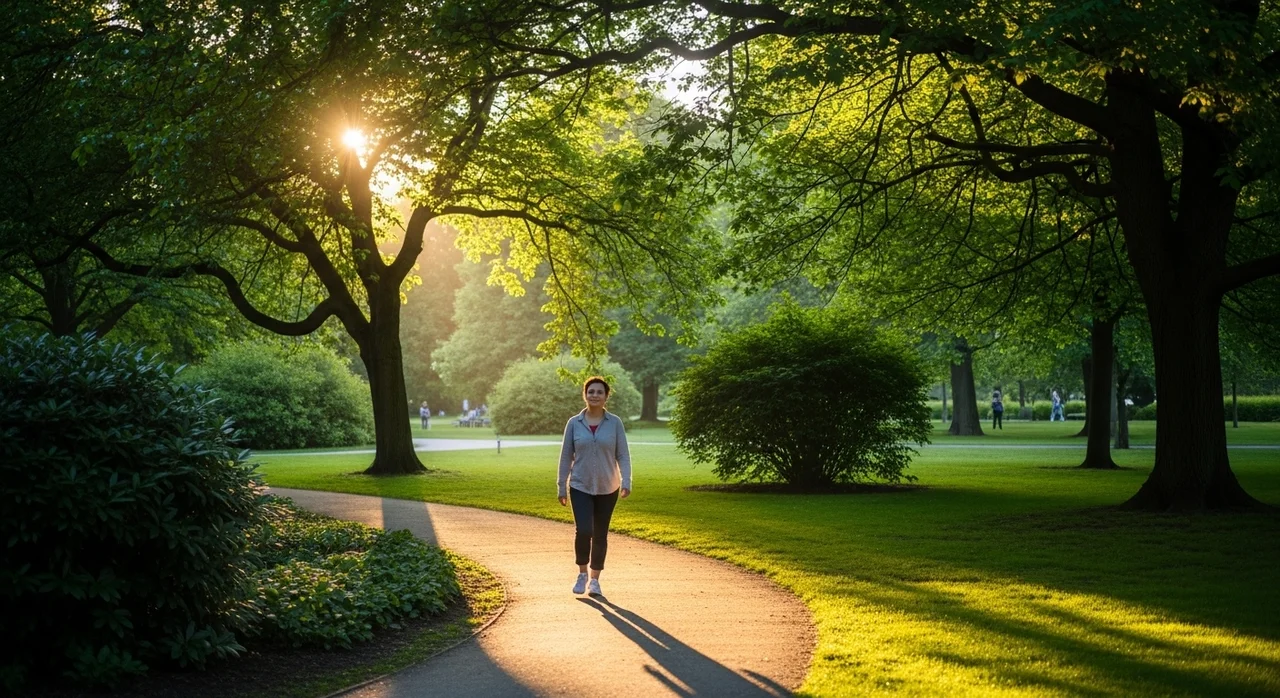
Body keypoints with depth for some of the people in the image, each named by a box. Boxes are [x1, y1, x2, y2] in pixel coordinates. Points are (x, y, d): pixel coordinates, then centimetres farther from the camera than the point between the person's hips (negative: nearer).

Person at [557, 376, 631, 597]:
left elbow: (623, 455, -3)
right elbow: (566, 457, 3)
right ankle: (582, 573, 8)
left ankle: (594, 579, 22)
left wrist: (626, 482, -16)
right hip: (581, 487, -1)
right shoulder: (574, 423, -2)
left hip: (607, 489, 1)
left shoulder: (614, 423, -3)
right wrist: (561, 487, 2)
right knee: (583, 531, -15)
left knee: (600, 535, 7)